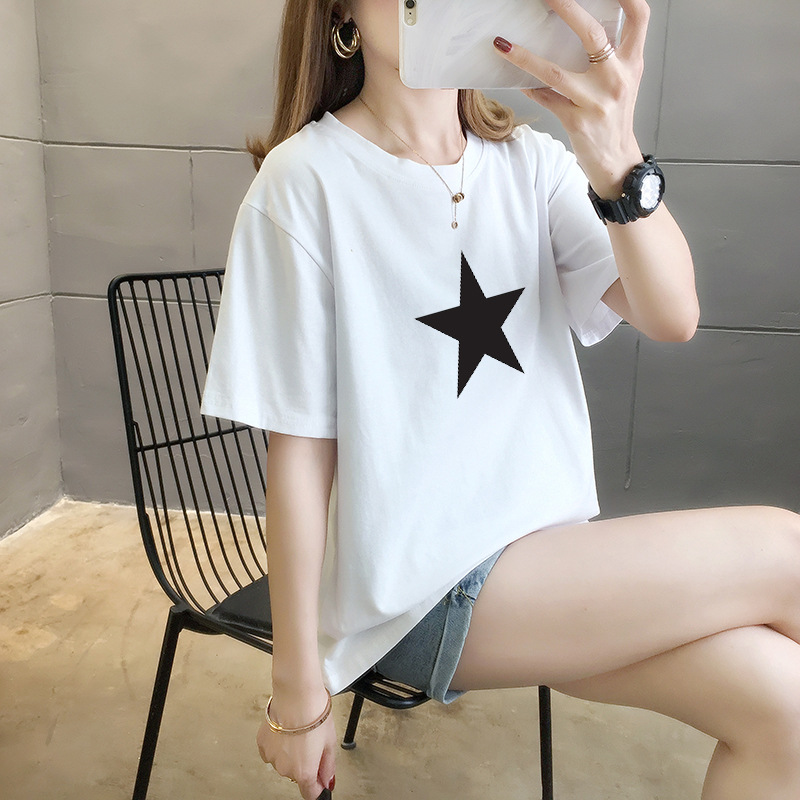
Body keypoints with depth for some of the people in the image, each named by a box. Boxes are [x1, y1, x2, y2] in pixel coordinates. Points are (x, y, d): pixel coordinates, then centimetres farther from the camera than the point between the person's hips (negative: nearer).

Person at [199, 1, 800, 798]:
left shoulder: (532, 163, 3)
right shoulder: (305, 179, -12)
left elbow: (671, 316, -11)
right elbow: (299, 449, -12)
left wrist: (615, 156, -31)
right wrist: (297, 693, -6)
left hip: (548, 553, 5)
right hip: (424, 593, -4)